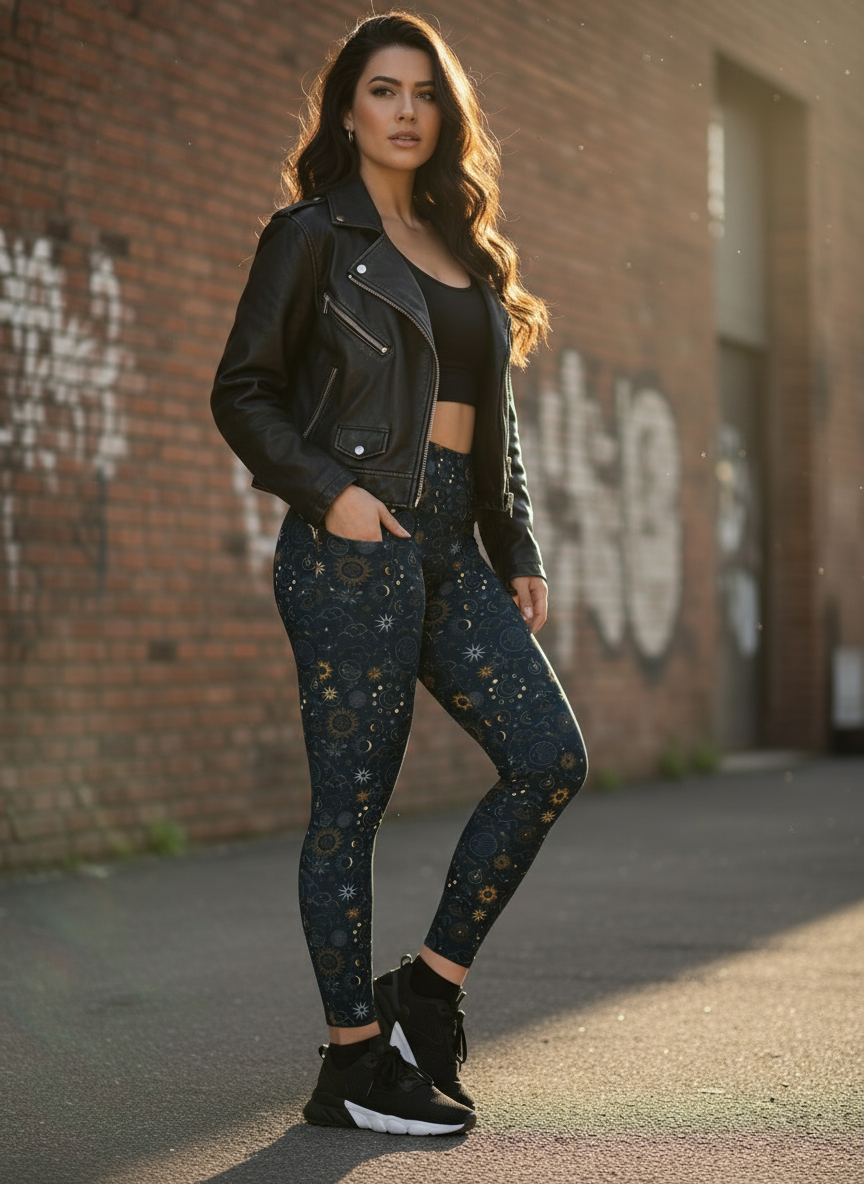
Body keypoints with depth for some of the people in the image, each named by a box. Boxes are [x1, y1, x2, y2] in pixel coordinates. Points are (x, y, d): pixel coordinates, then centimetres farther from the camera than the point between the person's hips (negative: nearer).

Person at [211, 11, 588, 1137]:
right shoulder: (313, 234, 1)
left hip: (452, 547, 7)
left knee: (551, 757, -2)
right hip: (355, 542, -7)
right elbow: (244, 390, -3)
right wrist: (329, 492, -16)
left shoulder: (464, 247, 20)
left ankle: (429, 988, 10)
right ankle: (355, 1061, 6)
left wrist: (519, 553, 14)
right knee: (353, 800, -3)